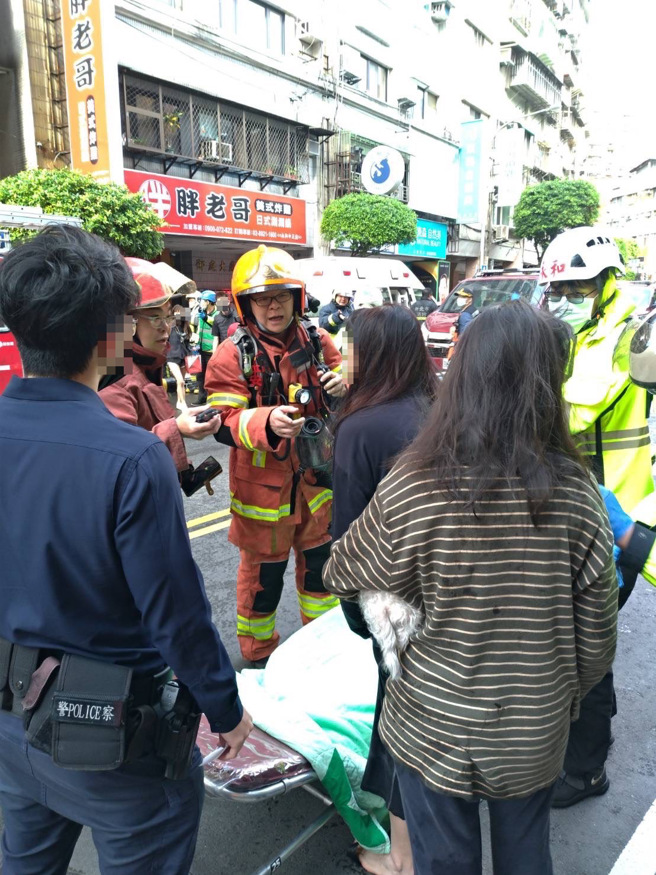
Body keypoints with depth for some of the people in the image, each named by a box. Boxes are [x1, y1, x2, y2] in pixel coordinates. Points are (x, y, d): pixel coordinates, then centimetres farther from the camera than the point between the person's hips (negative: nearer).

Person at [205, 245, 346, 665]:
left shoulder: (318, 342, 1)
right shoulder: (233, 354, -13)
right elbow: (224, 423, -18)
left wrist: (342, 385, -10)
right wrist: (267, 423, -37)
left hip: (316, 476, 5)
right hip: (263, 483, -4)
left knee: (320, 558, 21)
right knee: (263, 570, 11)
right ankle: (258, 653, 35)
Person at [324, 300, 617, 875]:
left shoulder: (411, 491, -25)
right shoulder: (577, 494, -18)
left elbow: (342, 576, -8)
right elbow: (597, 631, -7)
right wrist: (571, 694, 12)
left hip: (435, 727, -2)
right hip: (536, 730, 3)